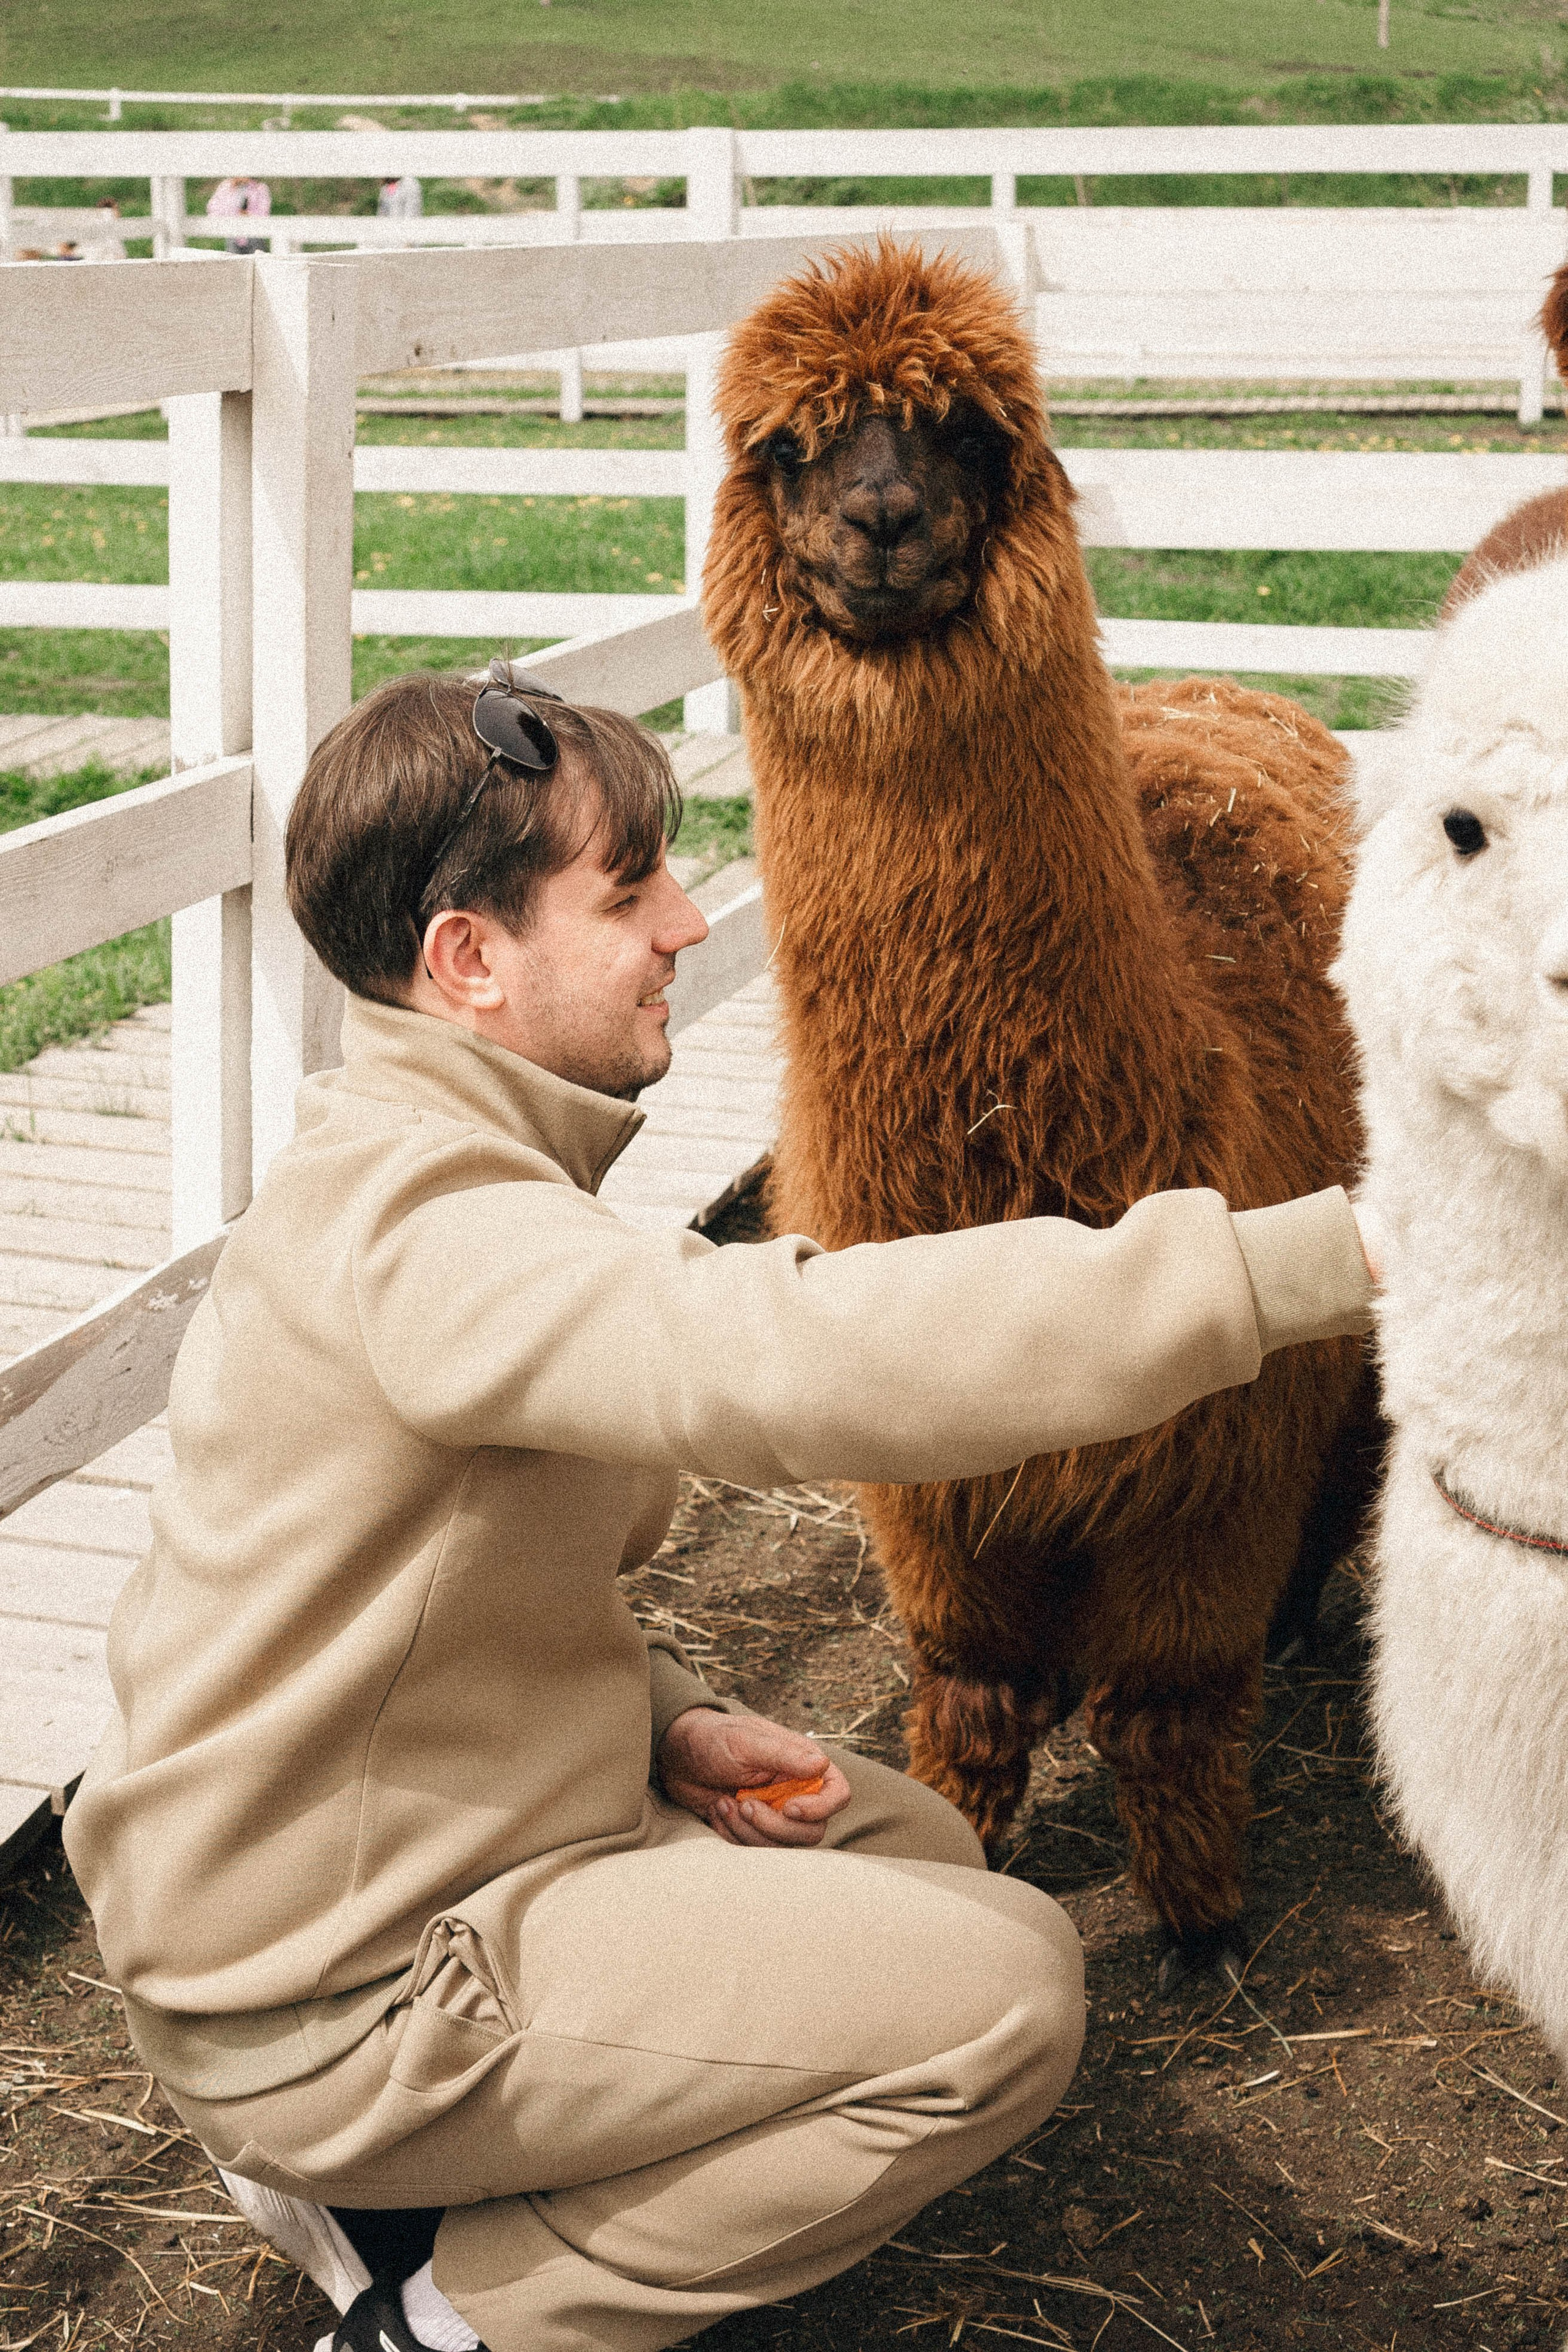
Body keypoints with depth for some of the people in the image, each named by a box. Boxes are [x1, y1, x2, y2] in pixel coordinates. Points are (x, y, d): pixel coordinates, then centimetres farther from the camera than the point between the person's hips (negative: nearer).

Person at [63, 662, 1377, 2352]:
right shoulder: (414, 1225, -27)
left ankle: (375, 2181, 12)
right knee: (1006, 1984, -13)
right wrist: (1322, 1259, -40)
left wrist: (660, 1719, 0)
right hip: (327, 2000, -10)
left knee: (910, 1848, 18)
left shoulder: (407, 1159, 8)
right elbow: (788, 1358, -41)